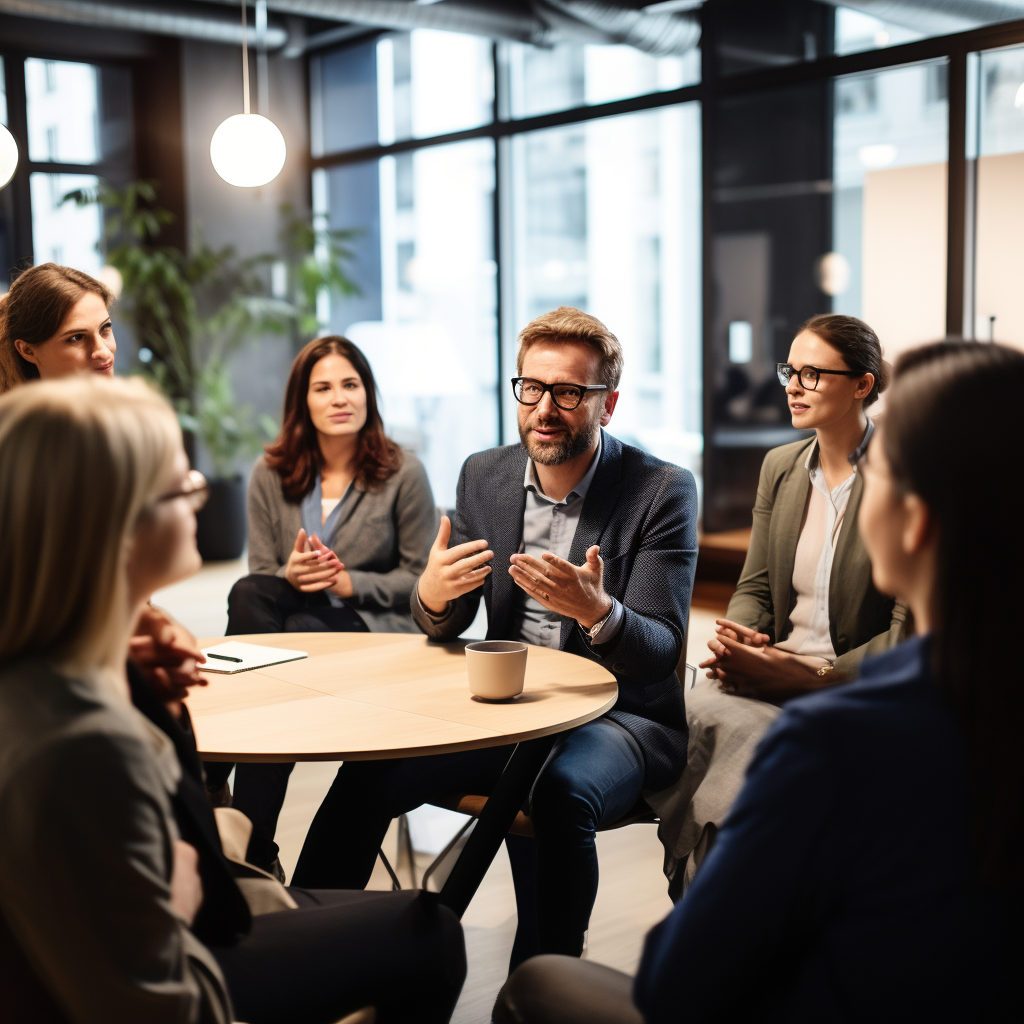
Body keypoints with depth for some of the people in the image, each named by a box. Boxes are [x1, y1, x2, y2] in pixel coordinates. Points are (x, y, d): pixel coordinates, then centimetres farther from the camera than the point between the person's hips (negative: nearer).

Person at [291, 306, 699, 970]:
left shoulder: (663, 491, -10)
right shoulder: (484, 476, 5)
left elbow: (661, 652, -14)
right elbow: (445, 627, 9)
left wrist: (596, 611, -37)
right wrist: (432, 593, -16)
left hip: (619, 714, -4)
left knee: (560, 792, -35)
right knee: (368, 774, -16)